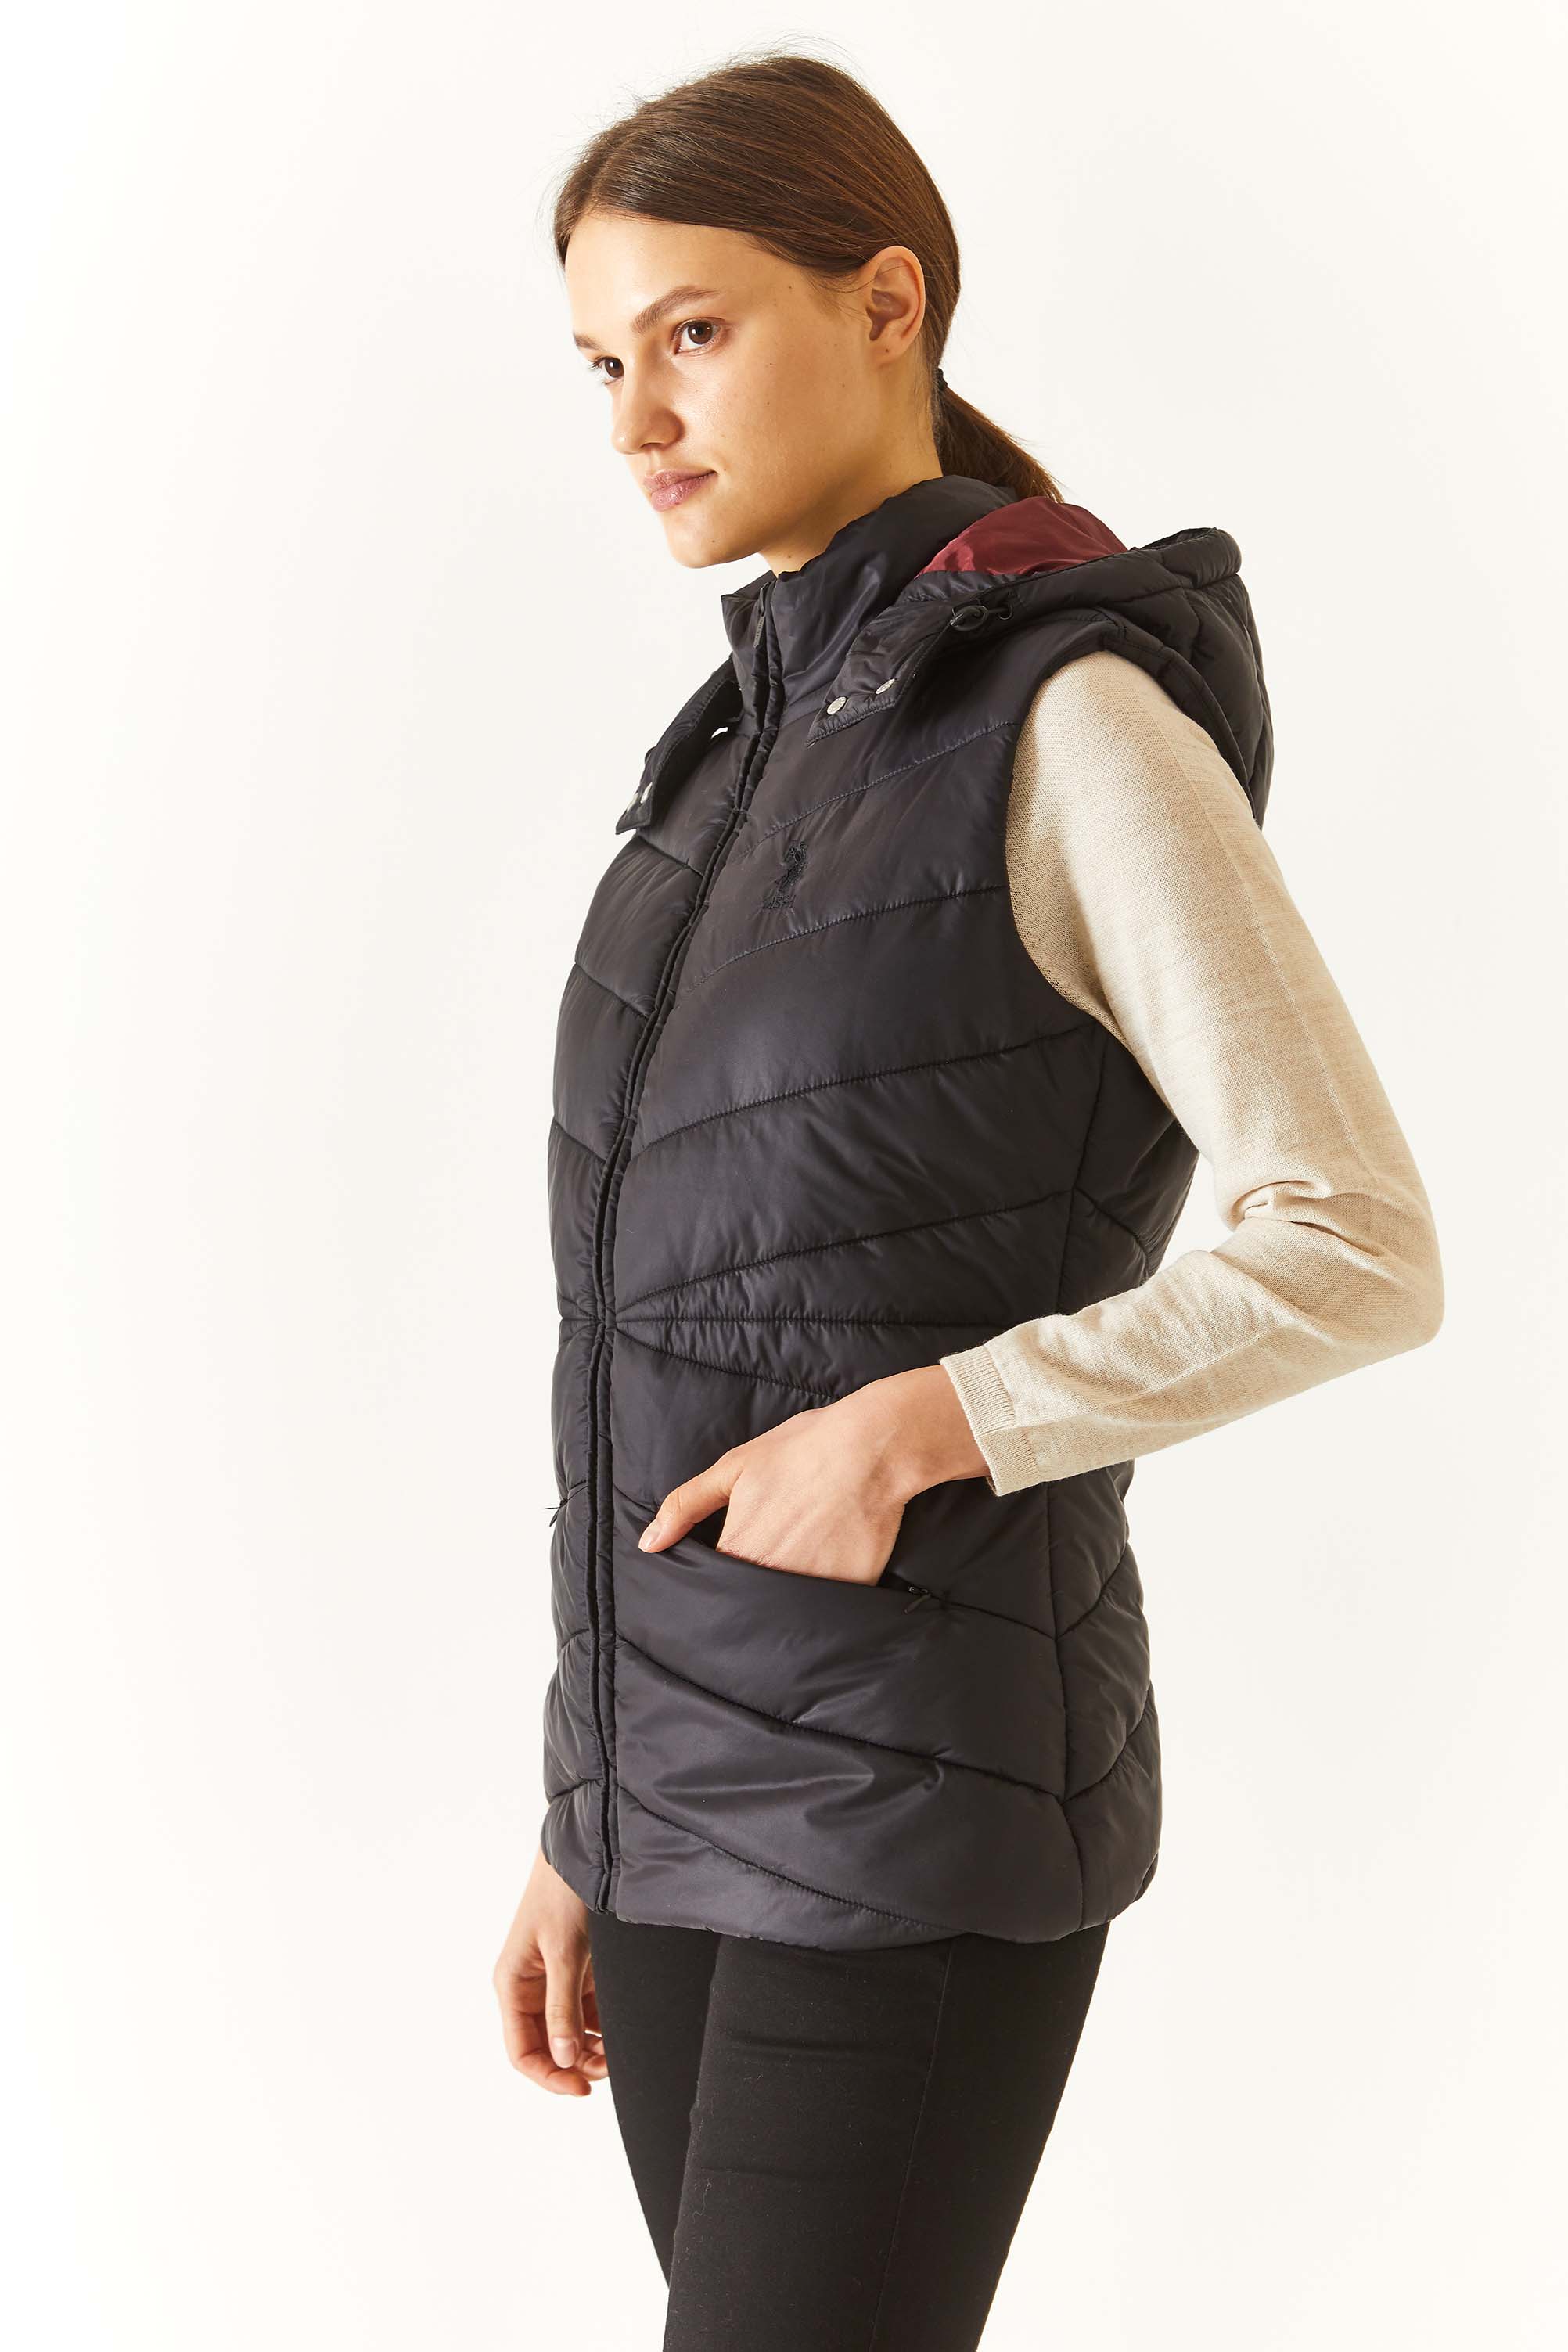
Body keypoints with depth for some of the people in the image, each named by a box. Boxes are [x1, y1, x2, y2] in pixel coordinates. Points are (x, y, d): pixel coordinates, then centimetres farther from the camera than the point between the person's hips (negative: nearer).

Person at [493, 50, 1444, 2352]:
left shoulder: (1085, 724, -12)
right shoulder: (775, 765, 14)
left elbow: (1364, 1255, -15)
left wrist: (915, 1437, -20)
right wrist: (595, 1816, 16)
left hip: (922, 1792, -8)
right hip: (720, 1774, 8)